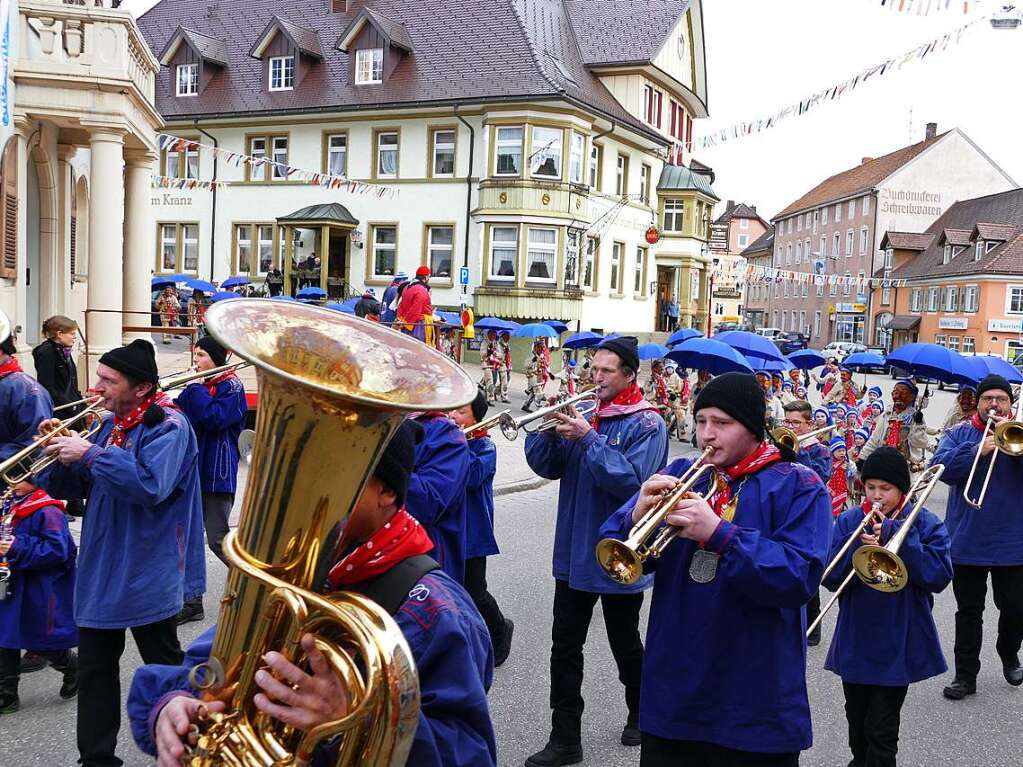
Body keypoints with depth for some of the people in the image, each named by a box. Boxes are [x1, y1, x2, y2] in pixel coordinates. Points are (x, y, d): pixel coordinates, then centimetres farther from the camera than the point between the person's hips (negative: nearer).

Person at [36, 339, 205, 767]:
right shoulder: (110, 425, 10)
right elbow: (74, 488, 14)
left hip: (147, 575, -7)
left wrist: (89, 453, -25)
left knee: (165, 669, 8)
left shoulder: (168, 427, -14)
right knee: (94, 671, 14)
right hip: (101, 571, 8)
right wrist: (61, 452, -5)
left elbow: (150, 485, -31)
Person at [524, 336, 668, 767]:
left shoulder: (647, 424, -10)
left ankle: (640, 714, 38)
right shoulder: (584, 412, 7)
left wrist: (587, 437, -26)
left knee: (625, 644, 14)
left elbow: (631, 481, -23)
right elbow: (547, 466, 3)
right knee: (565, 647, 5)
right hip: (574, 552, 5)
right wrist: (550, 429, -15)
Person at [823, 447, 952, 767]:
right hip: (854, 642, 3)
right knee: (857, 722, 20)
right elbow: (830, 578, -7)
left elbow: (939, 578, -17)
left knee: (881, 730, 0)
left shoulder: (925, 524, -5)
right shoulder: (849, 521, 0)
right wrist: (859, 546, -23)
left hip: (898, 645, -3)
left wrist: (900, 534, -22)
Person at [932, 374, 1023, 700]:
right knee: (968, 612, 7)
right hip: (967, 541, 0)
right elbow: (942, 468, -12)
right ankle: (966, 675, 15)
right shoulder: (960, 433, 3)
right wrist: (978, 451, -23)